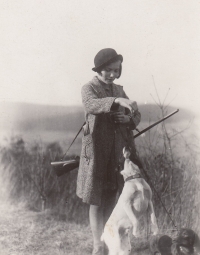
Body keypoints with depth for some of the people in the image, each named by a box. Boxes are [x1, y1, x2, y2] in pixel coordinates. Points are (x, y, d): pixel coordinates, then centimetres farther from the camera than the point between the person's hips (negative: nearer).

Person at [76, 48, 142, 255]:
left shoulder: (118, 90, 13)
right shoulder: (89, 88, -6)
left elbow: (136, 116, 15)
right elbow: (91, 105, -30)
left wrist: (128, 118, -10)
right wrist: (118, 101, -47)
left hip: (118, 152, 6)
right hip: (97, 151, -6)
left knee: (112, 198, 11)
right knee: (96, 201, -3)